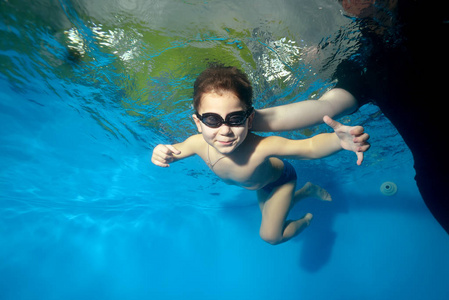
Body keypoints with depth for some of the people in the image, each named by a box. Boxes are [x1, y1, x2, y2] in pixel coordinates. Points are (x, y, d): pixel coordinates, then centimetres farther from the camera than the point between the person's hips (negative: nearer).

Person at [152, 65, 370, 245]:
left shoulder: (260, 147, -49)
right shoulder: (198, 143, -35)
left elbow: (310, 146, -42)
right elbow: (176, 150, -14)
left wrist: (339, 140, -62)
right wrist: (164, 154, -37)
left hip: (280, 178, -5)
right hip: (260, 183, 5)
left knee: (270, 235, 0)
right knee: (268, 215, 30)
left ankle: (307, 220, 31)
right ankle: (308, 190, 50)